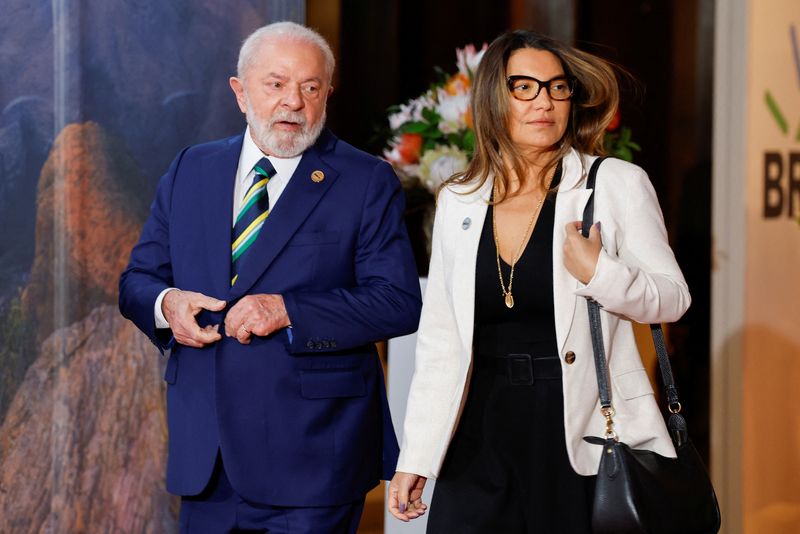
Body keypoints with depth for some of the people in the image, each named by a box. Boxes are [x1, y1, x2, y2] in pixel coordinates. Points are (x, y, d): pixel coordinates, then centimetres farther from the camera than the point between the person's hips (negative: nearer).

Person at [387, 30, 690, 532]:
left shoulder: (617, 184, -3)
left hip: (584, 438, -3)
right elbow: (440, 339, 10)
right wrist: (415, 458, 6)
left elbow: (673, 296, 0)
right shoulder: (459, 202, 8)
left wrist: (599, 273, -20)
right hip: (484, 438, 3)